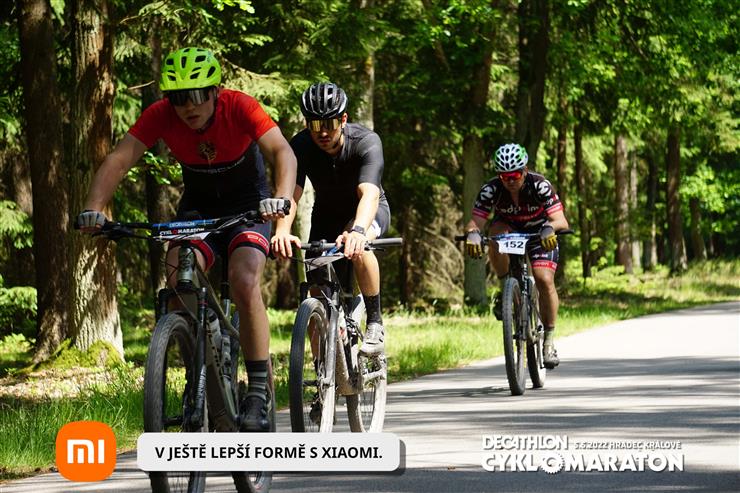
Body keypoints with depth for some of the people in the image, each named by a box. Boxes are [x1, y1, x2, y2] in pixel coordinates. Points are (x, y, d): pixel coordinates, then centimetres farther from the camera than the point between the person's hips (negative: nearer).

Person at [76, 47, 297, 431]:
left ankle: (258, 392, -17)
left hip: (247, 206, -3)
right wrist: (94, 208, -43)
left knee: (244, 283, -27)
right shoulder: (161, 115, -19)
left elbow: (282, 152, -36)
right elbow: (119, 160, -27)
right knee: (178, 282, -23)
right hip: (197, 207, 3)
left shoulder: (239, 108, -25)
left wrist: (282, 198, -56)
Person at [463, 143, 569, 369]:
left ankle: (549, 340, -8)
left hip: (540, 233, -1)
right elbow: (476, 221, -33)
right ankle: (505, 290, -16)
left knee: (545, 280, -21)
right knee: (496, 235, -35)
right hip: (508, 228, 1)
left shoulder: (539, 186, -30)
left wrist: (550, 227, -61)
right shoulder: (491, 189, -26)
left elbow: (561, 220, -38)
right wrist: (472, 233, -56)